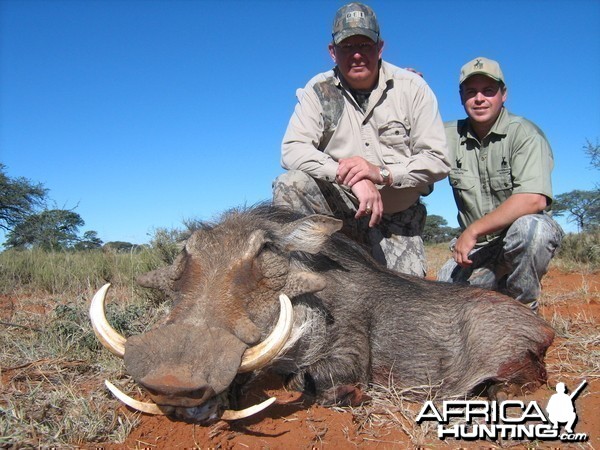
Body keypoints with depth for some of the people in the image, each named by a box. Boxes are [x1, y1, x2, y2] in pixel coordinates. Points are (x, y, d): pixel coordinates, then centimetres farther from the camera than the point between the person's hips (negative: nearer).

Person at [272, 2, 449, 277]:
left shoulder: (412, 87, -3)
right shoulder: (319, 90, -2)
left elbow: (438, 161, -7)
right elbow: (292, 150, -15)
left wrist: (382, 172, -23)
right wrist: (349, 175, -29)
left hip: (397, 222, 1)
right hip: (338, 209, 0)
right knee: (290, 185, -27)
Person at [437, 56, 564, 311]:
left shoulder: (524, 134, -12)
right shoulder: (449, 135, 3)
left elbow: (533, 200, -25)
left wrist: (473, 230, -22)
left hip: (526, 241, -3)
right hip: (477, 250, 4)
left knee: (529, 226, -36)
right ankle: (501, 288, 18)